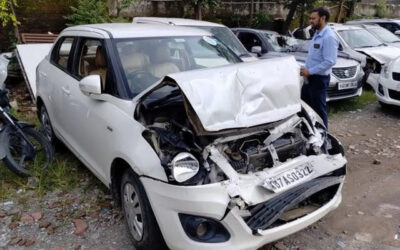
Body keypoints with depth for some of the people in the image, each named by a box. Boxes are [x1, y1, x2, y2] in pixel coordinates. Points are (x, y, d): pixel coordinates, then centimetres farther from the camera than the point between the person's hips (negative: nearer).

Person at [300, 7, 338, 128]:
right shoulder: (317, 34, 11)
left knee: (319, 109, 2)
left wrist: (310, 71, -22)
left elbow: (330, 61, -25)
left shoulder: (329, 37, -19)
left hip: (319, 78, -10)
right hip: (310, 77, 10)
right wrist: (306, 70, 8)